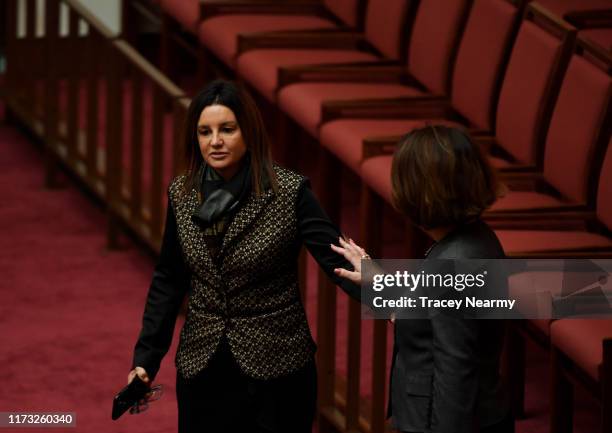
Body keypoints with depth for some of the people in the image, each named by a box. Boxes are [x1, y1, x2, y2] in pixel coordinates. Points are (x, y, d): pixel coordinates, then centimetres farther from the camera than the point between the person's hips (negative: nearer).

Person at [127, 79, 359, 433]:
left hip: (276, 370, -3)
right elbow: (169, 281, 9)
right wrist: (146, 358, 4)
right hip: (202, 370, 4)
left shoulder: (290, 192, -11)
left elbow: (337, 257, -18)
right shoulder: (181, 195, 1)